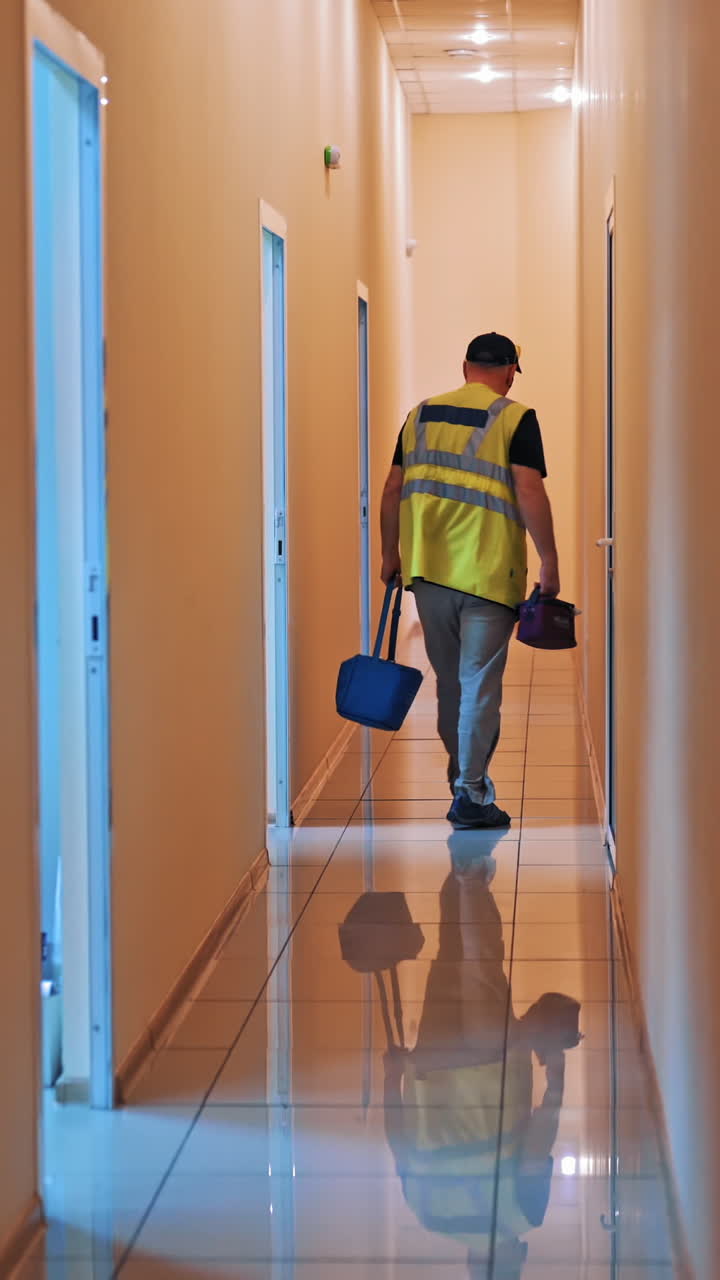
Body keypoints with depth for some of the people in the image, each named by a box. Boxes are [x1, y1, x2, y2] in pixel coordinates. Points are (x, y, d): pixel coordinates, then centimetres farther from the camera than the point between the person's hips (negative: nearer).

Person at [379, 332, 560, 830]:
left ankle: (466, 775, 30)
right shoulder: (515, 419, -4)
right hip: (488, 573, -5)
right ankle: (471, 797, -2)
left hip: (428, 569, 5)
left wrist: (391, 554, 19)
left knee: (449, 680, 18)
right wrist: (549, 561, -7)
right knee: (480, 684, -1)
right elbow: (530, 493, -12)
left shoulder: (421, 415, 10)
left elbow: (393, 491, 11)